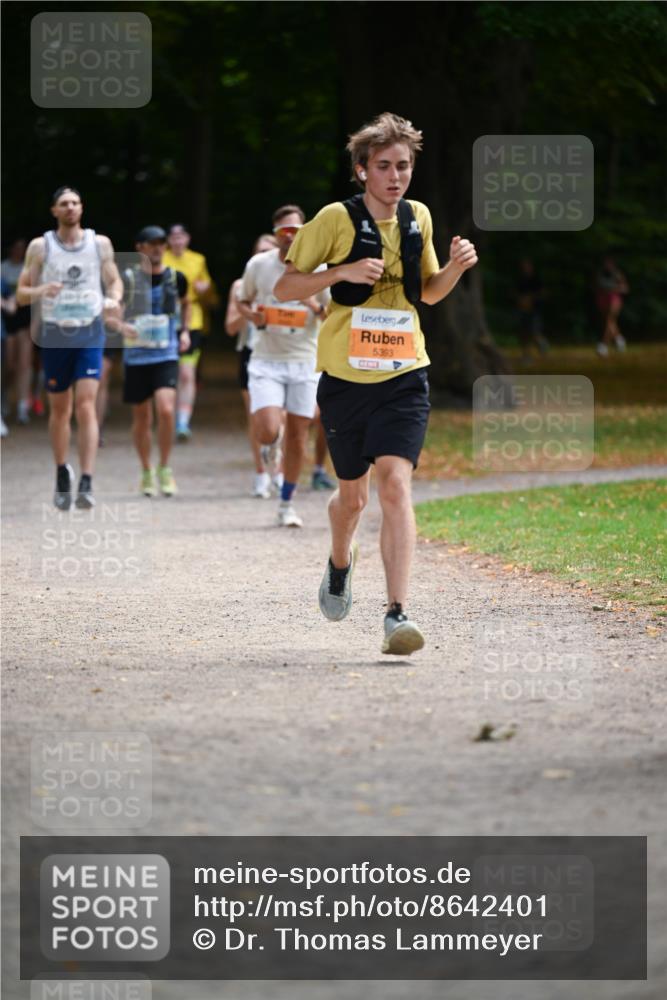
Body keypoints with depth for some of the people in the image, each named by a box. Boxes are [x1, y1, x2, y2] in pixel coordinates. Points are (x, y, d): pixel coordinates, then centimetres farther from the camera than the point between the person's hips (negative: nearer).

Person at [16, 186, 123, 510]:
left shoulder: (100, 243, 3)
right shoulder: (40, 246, 0)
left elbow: (114, 280, 14)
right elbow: (21, 294, 2)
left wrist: (114, 299, -9)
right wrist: (41, 291, -20)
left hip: (90, 334, -1)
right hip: (54, 334, 1)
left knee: (86, 407, -13)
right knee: (59, 408, 10)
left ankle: (86, 484, -18)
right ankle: (62, 474, 30)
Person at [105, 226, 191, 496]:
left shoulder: (176, 278, 4)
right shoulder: (128, 278, -3)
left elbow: (185, 304, 25)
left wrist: (185, 331, 13)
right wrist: (120, 326, -21)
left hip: (166, 355, 0)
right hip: (136, 356, 0)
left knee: (166, 410, -18)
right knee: (142, 418, 8)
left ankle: (165, 469, -1)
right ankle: (147, 473, 25)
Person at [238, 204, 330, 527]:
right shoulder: (258, 265, -1)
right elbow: (243, 303, 14)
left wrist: (317, 307, -17)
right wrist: (252, 315, -9)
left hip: (305, 361, 1)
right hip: (266, 360, -1)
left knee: (297, 435, 3)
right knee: (267, 431, -17)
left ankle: (287, 505, 18)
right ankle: (271, 445, 22)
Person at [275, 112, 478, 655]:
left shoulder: (418, 218, 7)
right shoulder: (336, 219, -5)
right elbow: (285, 287, -4)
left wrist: (456, 267, 0)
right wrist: (343, 271, -19)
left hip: (404, 376, 1)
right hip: (345, 378, -1)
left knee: (394, 482, -17)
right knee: (352, 494, 13)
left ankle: (398, 613, -23)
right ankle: (340, 563, 48)